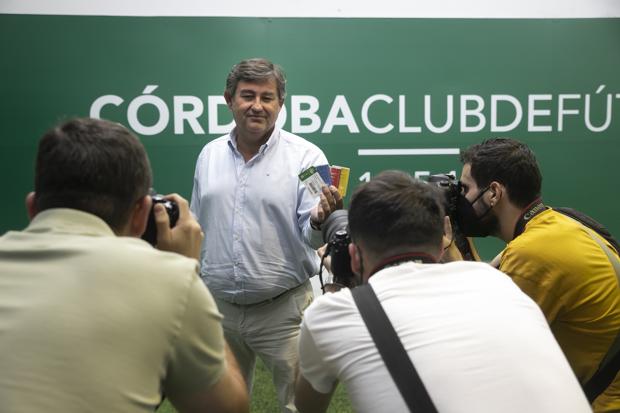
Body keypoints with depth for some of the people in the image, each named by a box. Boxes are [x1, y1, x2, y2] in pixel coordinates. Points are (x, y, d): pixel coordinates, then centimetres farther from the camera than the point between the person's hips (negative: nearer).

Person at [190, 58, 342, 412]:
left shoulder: (305, 156, -9)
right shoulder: (210, 154, 5)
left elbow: (310, 236, -13)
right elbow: (197, 228, 14)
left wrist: (319, 220, -35)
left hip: (283, 308, -4)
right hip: (218, 306, 5)